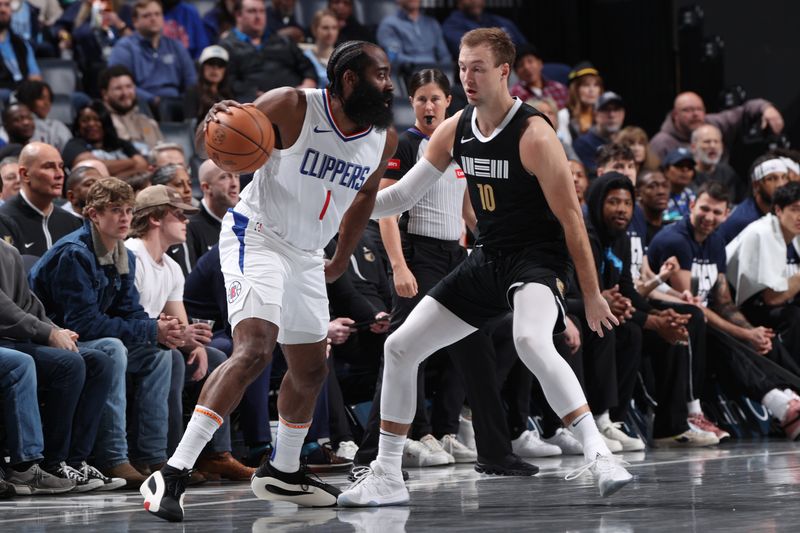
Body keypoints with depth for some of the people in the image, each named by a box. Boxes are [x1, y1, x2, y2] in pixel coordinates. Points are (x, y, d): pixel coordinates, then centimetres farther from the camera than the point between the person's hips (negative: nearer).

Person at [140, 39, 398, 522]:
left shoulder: (384, 139, -2)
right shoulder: (293, 107, -20)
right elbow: (208, 147, -15)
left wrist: (342, 259, 24)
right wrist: (215, 123, -38)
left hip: (306, 256, 8)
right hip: (257, 239, -8)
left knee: (311, 368, 17)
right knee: (254, 350, -26)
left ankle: (282, 472, 39)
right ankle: (174, 474, -29)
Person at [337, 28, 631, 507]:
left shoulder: (534, 135, -18)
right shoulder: (455, 130, 2)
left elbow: (570, 217, -15)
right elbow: (403, 195, 10)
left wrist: (592, 295, -14)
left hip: (537, 257, -8)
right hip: (488, 260, 8)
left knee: (531, 341, -39)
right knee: (400, 347, 4)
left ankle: (599, 455, -35)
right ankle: (387, 477, 15)